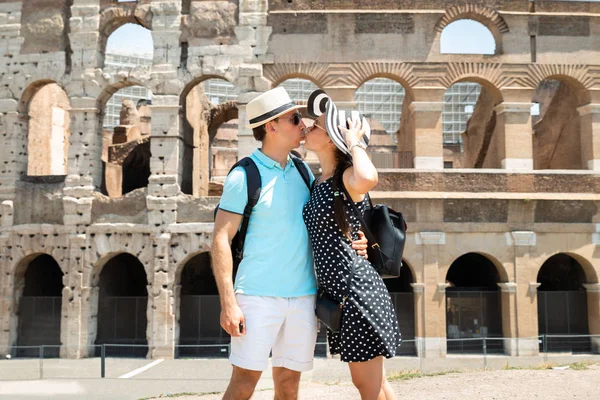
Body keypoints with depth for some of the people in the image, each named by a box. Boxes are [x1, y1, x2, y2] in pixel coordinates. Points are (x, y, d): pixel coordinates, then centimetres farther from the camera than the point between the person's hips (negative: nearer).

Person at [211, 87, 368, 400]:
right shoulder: (244, 175, -8)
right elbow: (221, 240, -10)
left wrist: (352, 242, -3)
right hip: (258, 295, -5)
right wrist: (228, 302, -16)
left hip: (304, 296, 6)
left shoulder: (303, 171, 10)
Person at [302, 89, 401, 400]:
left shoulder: (347, 178, -14)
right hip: (337, 292, 9)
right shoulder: (318, 183, 11)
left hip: (357, 290, -9)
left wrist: (354, 141, -24)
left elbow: (368, 179, -40)